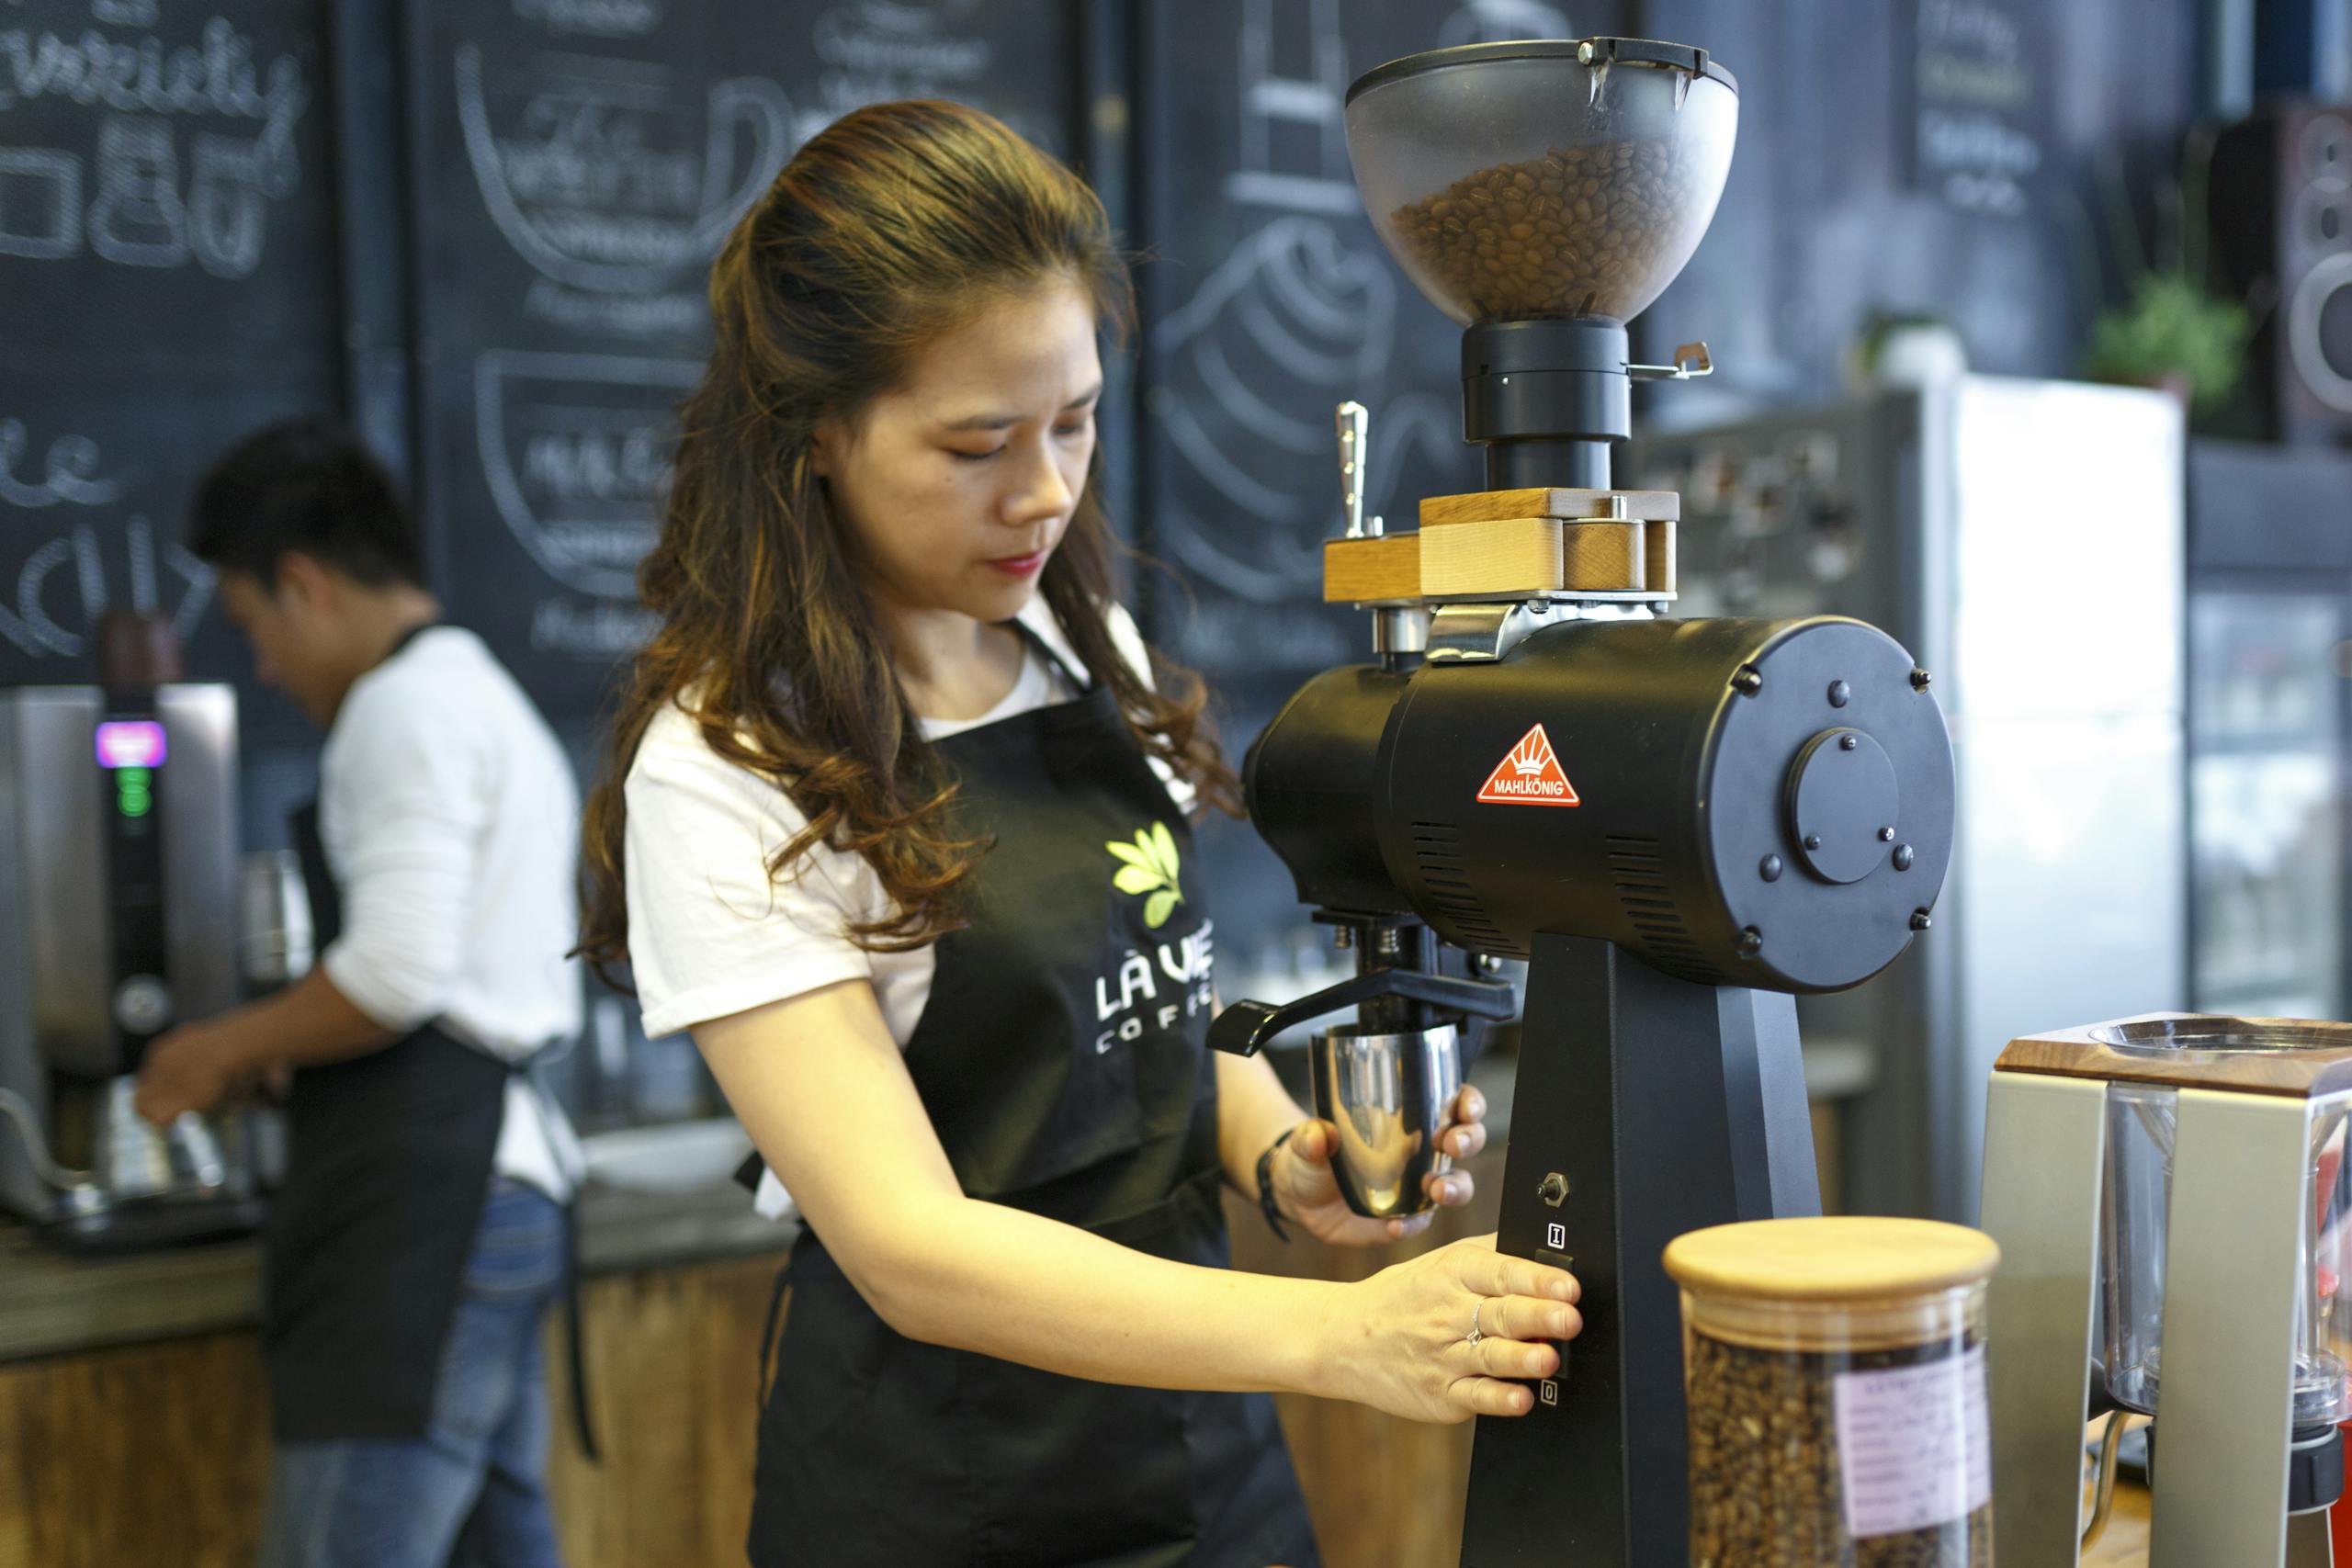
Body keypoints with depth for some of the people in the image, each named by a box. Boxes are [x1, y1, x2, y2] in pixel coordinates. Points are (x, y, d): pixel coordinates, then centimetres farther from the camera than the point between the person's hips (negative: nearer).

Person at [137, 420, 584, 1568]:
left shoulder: (408, 705, -8)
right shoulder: (497, 707, 23)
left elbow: (397, 971, -19)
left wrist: (226, 1050, -3)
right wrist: (274, 1058, 24)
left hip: (421, 1204, -10)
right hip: (505, 1183, 10)